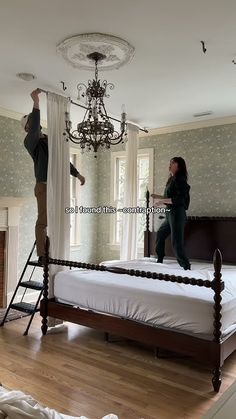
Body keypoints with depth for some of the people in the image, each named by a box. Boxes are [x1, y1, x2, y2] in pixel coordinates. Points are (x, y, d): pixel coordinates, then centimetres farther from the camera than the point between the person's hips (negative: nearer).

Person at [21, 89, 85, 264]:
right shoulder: (30, 141, -4)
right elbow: (34, 130, -26)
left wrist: (77, 174, 23)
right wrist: (36, 102, -32)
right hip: (44, 185, -7)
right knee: (43, 221, -7)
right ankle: (42, 256, -3)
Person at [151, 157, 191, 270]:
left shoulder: (179, 180, -12)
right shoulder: (172, 180, 15)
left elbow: (179, 199, -22)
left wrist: (162, 201, -19)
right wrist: (158, 197, 18)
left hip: (177, 214, -11)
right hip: (170, 214, 11)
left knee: (176, 243, -12)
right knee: (160, 234, 24)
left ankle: (186, 267, -9)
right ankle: (159, 260, 39)